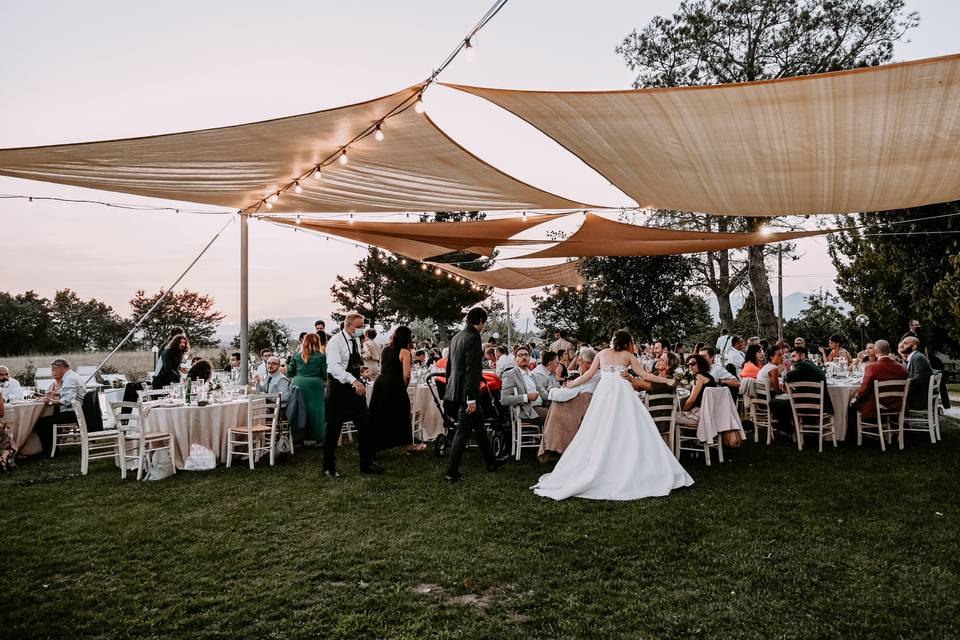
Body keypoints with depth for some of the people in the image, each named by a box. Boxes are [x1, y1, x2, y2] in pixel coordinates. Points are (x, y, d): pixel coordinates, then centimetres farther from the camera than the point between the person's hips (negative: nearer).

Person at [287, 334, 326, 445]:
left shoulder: (297, 355, 7)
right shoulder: (321, 356, 0)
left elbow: (290, 374, 10)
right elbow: (325, 375, -2)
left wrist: (288, 364, 27)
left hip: (298, 384, 3)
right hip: (315, 385, -2)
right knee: (315, 410, 6)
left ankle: (300, 437, 16)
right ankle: (315, 437, 9)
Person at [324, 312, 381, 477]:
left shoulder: (356, 340, 9)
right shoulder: (335, 342, -15)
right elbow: (335, 366, -28)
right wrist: (353, 381, -38)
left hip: (356, 387, 8)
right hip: (339, 388, -7)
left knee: (365, 425, 9)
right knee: (333, 429, 2)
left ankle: (366, 463, 20)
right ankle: (328, 467, 14)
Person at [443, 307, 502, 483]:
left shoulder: (456, 337, 11)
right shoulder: (473, 338, -16)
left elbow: (449, 366, 17)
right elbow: (471, 370, -21)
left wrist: (451, 388, 24)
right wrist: (472, 399, -20)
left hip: (456, 389, 9)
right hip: (467, 392, -9)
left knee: (479, 427, 19)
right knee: (463, 432, -1)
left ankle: (491, 462, 30)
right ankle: (451, 473, 5)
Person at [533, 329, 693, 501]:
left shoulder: (602, 353, 17)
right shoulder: (628, 356, 13)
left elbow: (589, 374, 14)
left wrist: (572, 384, 26)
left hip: (604, 392, 2)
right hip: (623, 392, -2)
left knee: (601, 434, 3)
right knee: (629, 432, 0)